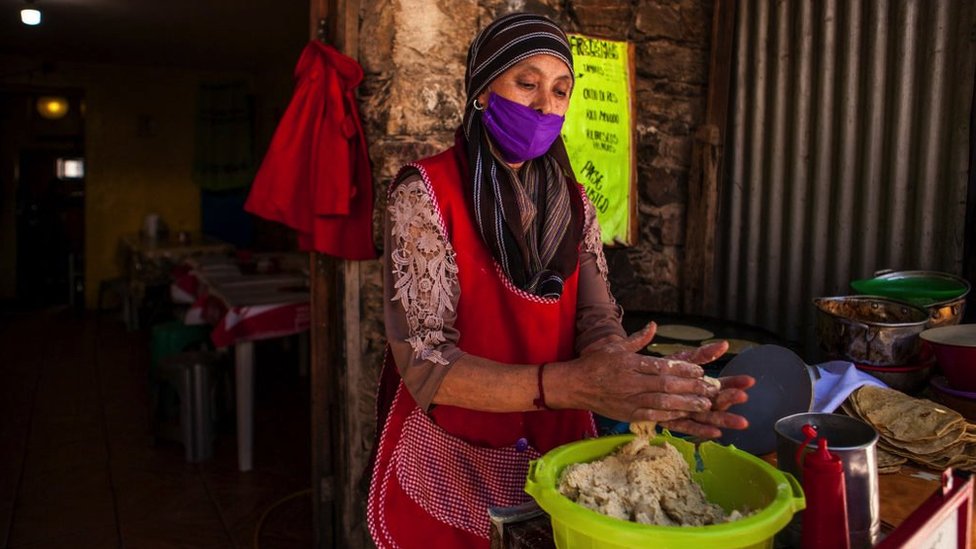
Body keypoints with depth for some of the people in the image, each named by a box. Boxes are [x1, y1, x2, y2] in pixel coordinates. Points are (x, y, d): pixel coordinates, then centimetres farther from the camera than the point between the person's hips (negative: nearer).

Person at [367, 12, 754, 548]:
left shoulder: (572, 203, 2)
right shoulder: (426, 194, -15)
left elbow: (597, 323, -7)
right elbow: (426, 365, -22)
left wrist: (652, 386, -29)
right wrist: (571, 385, -35)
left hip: (557, 454, 5)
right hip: (450, 468, -4)